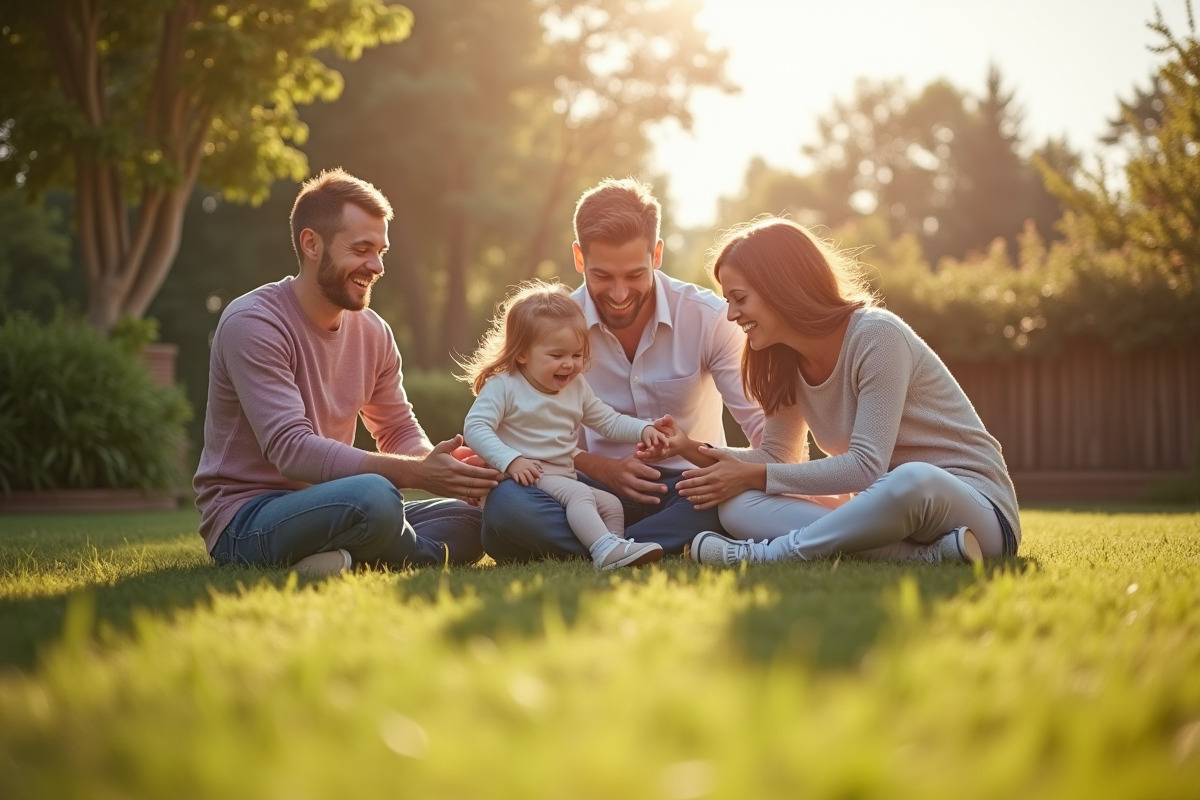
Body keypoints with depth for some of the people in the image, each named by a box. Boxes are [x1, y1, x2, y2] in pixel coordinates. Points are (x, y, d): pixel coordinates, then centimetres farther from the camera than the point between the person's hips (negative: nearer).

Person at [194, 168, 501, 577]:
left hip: (320, 507, 8)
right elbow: (291, 450, -26)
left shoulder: (373, 332, 6)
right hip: (245, 520, -8)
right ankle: (424, 555, -4)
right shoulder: (252, 324, -17)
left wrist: (439, 467, -14)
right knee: (374, 496, -34)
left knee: (466, 521, -5)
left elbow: (401, 432, 12)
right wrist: (417, 472, -32)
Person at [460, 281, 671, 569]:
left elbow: (610, 422, 19)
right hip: (524, 479, -8)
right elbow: (475, 427, -17)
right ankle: (605, 549, -44)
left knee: (611, 504, -5)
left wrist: (643, 429, -1)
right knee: (578, 493, -30)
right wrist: (511, 460, -29)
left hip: (563, 478, 8)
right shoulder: (504, 386, -9)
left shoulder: (577, 389, 13)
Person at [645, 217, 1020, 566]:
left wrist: (755, 476, -17)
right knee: (736, 505, -15)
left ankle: (760, 554, -26)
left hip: (974, 501, -7)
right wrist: (697, 451, -7)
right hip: (887, 506, 7)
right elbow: (779, 457, 10)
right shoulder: (788, 362, 7)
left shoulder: (877, 336, -17)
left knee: (912, 483, -44)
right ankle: (922, 554, -26)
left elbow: (866, 467, -22)